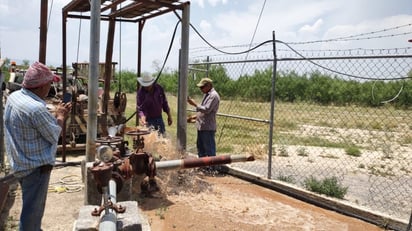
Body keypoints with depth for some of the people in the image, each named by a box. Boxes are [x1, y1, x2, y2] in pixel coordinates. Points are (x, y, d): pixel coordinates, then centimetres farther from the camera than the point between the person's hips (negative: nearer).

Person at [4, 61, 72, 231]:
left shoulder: (14, 97, 0)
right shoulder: (36, 108, -30)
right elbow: (54, 135, -17)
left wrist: (55, 114, 9)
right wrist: (60, 116, -3)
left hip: (20, 163, 10)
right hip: (35, 166, -10)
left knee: (31, 206, 28)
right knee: (33, 210, 6)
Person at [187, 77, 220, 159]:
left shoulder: (213, 95, -15)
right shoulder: (206, 95, 16)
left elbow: (206, 109, -23)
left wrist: (194, 104, -16)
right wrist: (194, 117, 16)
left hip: (208, 128, -10)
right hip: (201, 126, 10)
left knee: (209, 149, -4)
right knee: (200, 147, 18)